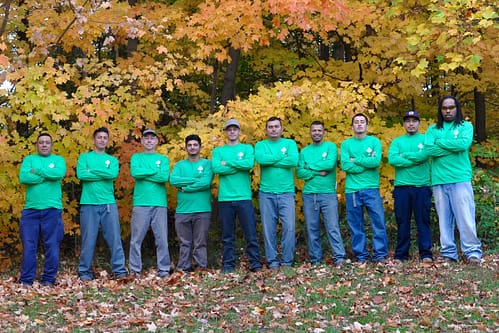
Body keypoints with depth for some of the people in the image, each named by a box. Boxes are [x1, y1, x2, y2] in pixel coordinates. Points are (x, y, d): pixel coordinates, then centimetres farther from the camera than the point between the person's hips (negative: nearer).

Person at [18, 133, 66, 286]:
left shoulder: (58, 159, 10)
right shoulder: (29, 159, 12)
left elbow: (59, 173, -14)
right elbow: (23, 177, -8)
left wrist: (37, 171, -7)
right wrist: (48, 175, -8)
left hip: (52, 209, -1)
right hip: (31, 209, 1)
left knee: (52, 246, 1)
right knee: (28, 246, 1)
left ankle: (48, 279, 10)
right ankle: (26, 280, 8)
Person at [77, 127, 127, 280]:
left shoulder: (112, 160, 15)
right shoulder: (84, 157, 11)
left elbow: (113, 174, -7)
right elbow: (81, 174, -8)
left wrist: (92, 171, -6)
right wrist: (104, 174, -5)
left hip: (108, 203, 2)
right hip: (88, 203, -1)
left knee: (115, 238, -1)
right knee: (88, 239, 1)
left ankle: (120, 270, 1)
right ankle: (85, 272, 8)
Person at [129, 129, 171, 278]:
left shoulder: (163, 159, 13)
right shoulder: (136, 157, 13)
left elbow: (164, 177, -6)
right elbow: (134, 173, -7)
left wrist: (143, 174, -4)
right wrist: (155, 171, -4)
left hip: (159, 204, 0)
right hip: (140, 203, 0)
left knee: (162, 238, -1)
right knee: (136, 238, -1)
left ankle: (164, 269, 4)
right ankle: (135, 269, 3)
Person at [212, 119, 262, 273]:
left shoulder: (247, 148, 10)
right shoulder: (218, 150, 12)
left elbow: (249, 164, -11)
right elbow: (216, 168, -7)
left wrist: (227, 162, -6)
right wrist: (239, 165, -8)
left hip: (244, 198, -1)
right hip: (225, 199, 1)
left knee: (251, 233, -1)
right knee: (227, 236, 5)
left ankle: (255, 263, 5)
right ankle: (228, 265, 11)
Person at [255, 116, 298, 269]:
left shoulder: (290, 143, 9)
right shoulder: (260, 145, 10)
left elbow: (294, 161, -11)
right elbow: (260, 159, -13)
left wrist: (270, 161, -7)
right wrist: (282, 155, -8)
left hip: (286, 192, -1)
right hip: (266, 193, 1)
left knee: (289, 227, -6)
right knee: (269, 229, 2)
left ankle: (287, 261, 3)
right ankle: (272, 261, 10)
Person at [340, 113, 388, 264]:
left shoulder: (375, 141, 7)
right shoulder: (346, 144, 10)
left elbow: (376, 161, -10)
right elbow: (345, 165, -5)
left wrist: (355, 160, -5)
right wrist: (367, 164, -8)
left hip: (371, 189, -1)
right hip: (352, 190, 1)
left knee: (378, 221, -4)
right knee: (356, 225, 5)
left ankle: (380, 254, 3)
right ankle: (361, 255, 13)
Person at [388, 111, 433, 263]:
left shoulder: (426, 139, 9)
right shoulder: (397, 141, 13)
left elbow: (424, 155, -12)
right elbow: (392, 159, -5)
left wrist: (404, 155, -3)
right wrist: (415, 159, -8)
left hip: (422, 187, -2)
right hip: (401, 187, 2)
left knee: (423, 221, 0)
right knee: (402, 222, 5)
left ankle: (426, 253, 3)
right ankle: (401, 254, 10)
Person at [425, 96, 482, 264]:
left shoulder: (466, 126, 9)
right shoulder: (433, 129, 15)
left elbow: (464, 144, -11)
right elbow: (429, 149, -3)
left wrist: (440, 142, -3)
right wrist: (454, 147, -8)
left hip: (461, 179, -2)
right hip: (439, 181, 3)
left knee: (465, 217, -5)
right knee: (444, 219, 4)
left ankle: (473, 252, 1)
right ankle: (448, 253, 8)